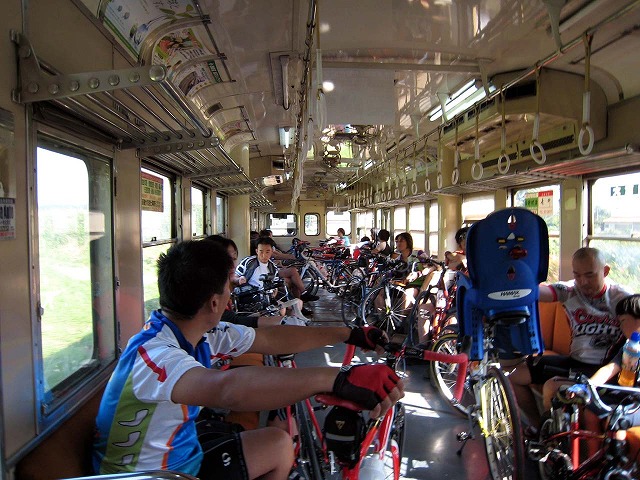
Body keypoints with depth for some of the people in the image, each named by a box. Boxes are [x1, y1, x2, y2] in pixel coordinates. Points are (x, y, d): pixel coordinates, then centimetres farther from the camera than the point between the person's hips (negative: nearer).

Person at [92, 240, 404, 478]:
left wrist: (348, 334, 2)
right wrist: (338, 379, -57)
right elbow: (228, 388, -50)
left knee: (279, 444, 10)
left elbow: (272, 339, -1)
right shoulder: (152, 352, -32)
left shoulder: (202, 333, -6)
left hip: (179, 445, 8)